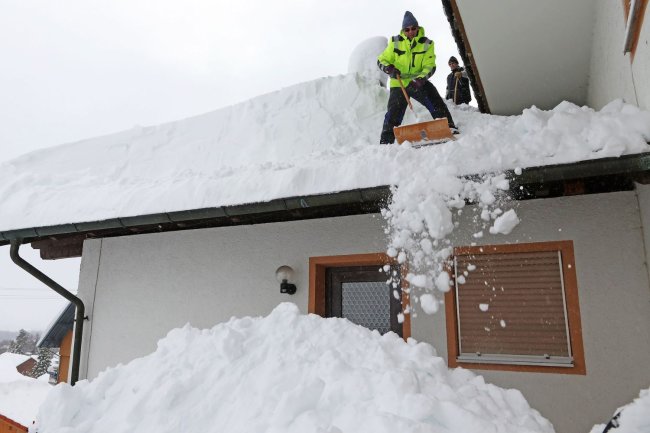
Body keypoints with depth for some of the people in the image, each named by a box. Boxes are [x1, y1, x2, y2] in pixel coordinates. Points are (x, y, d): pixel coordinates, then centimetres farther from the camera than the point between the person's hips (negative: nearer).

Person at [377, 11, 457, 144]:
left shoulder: (427, 43, -2)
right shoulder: (395, 42, -2)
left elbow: (430, 66, -9)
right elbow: (381, 60, 1)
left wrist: (420, 79, -29)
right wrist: (390, 68, -22)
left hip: (419, 82, 1)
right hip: (398, 84, 0)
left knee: (437, 104, -14)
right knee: (394, 113, -6)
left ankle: (449, 128, -8)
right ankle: (385, 141, 1)